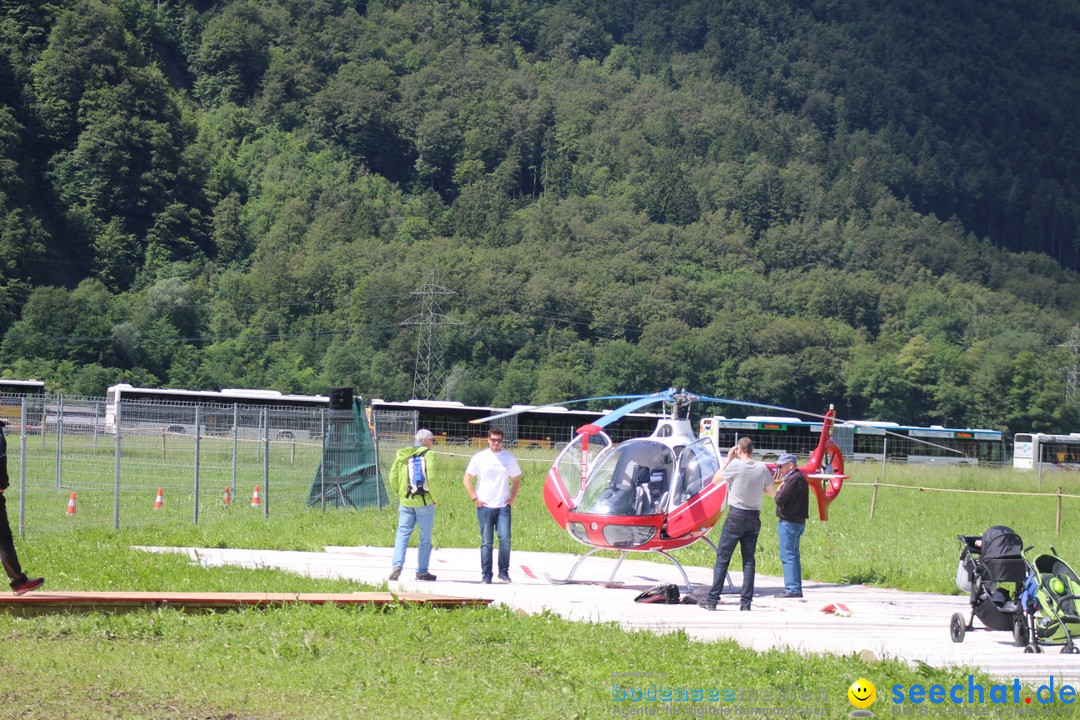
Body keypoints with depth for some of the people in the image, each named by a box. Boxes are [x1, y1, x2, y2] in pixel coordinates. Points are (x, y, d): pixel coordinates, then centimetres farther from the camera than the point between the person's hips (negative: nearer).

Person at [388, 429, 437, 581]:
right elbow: (431, 477, -16)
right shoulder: (428, 454, -5)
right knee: (425, 538, 7)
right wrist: (434, 498, -4)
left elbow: (393, 478, 5)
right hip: (425, 502, -3)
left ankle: (397, 565, -17)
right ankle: (422, 571, 10)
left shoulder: (401, 455, 9)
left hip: (405, 502, 3)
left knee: (402, 535, 3)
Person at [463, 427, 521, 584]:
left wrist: (512, 499, 7)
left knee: (505, 539, -8)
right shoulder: (479, 458, 3)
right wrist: (475, 499, -2)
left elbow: (516, 480, 18)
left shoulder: (509, 458, 7)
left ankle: (504, 572, 5)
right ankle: (486, 574, 6)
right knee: (486, 542, 0)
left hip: (503, 506, 1)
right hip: (484, 506, -1)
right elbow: (467, 479, 6)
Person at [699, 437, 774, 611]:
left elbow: (715, 480, 5)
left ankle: (712, 599, 0)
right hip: (754, 517, 4)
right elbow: (772, 492, 12)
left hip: (736, 515, -4)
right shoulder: (762, 468, 2)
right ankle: (746, 602, 4)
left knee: (722, 558, 1)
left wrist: (728, 460, 11)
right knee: (749, 560, 7)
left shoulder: (736, 465, -9)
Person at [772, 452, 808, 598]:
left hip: (789, 522, -11)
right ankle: (796, 589, 19)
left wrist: (778, 490, -3)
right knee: (793, 555, 15)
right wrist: (781, 490, 6)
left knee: (787, 556, -9)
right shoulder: (799, 478, 16)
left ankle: (792, 589, -11)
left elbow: (780, 499, -21)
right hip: (797, 521, 11)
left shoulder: (794, 479, -17)